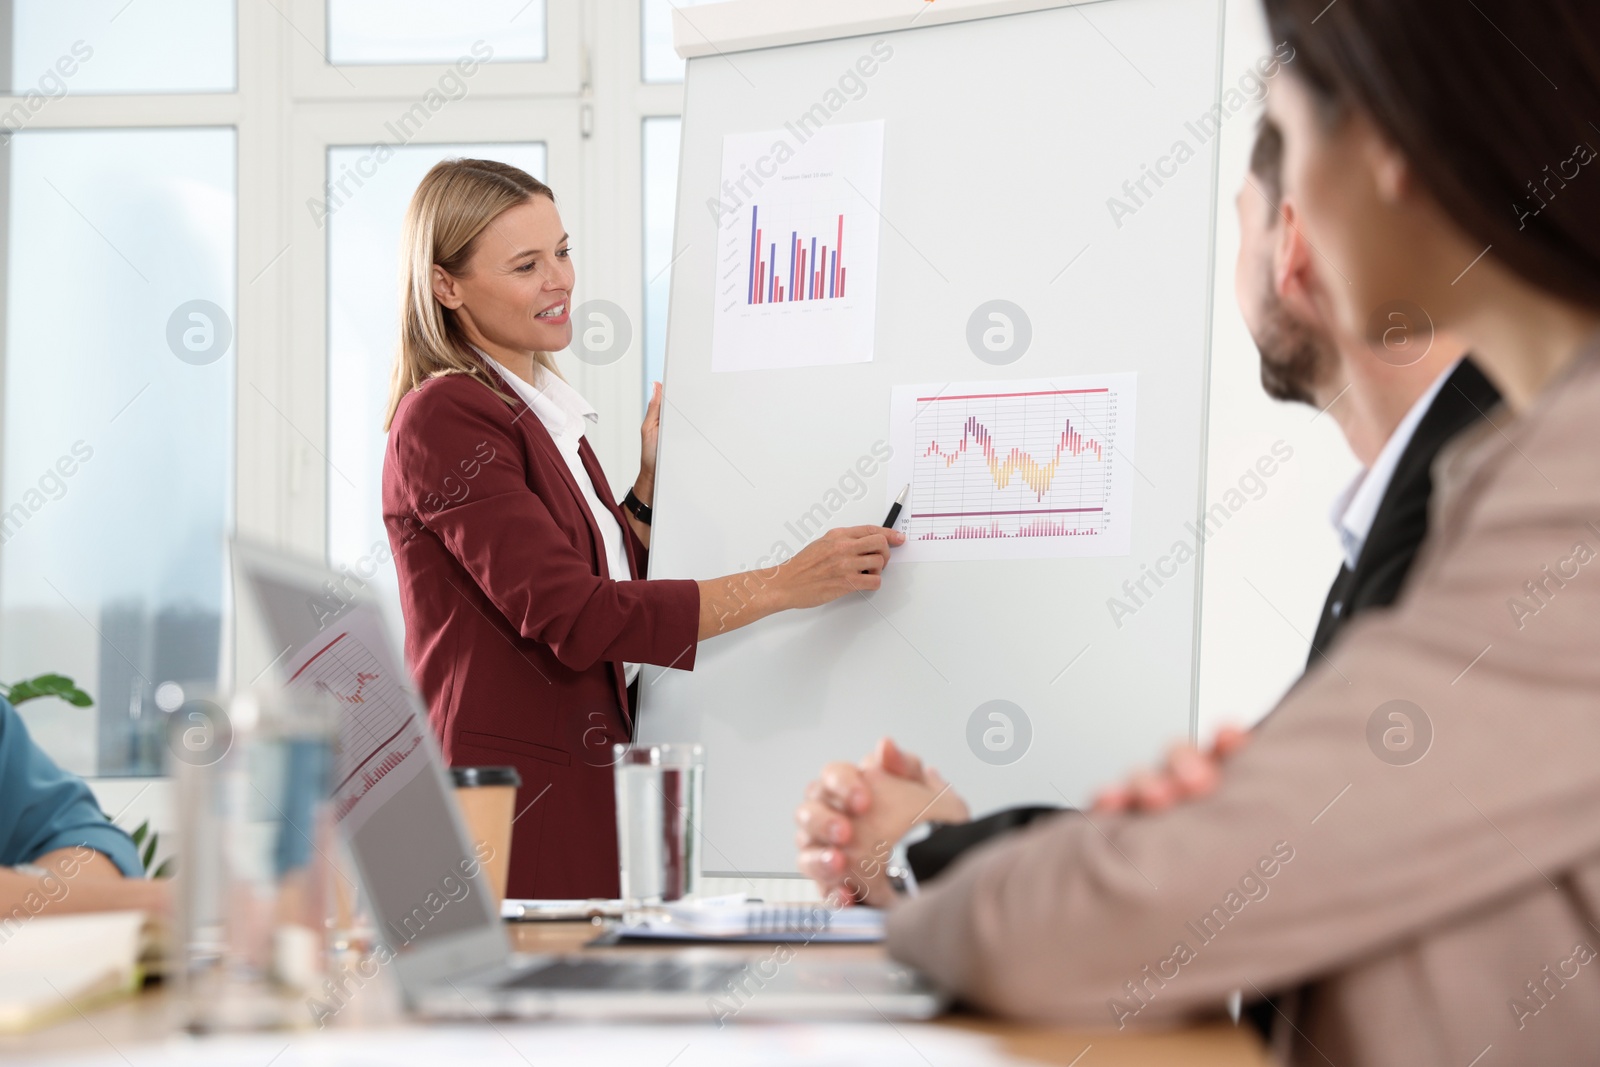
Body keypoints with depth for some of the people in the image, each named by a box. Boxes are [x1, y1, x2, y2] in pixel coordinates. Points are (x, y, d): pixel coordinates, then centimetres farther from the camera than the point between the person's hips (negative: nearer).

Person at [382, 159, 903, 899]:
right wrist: (784, 585, -18)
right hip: (508, 806, -8)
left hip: (584, 795, 8)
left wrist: (652, 482, 10)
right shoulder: (446, 418, -11)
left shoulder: (545, 414, 18)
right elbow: (571, 617, -19)